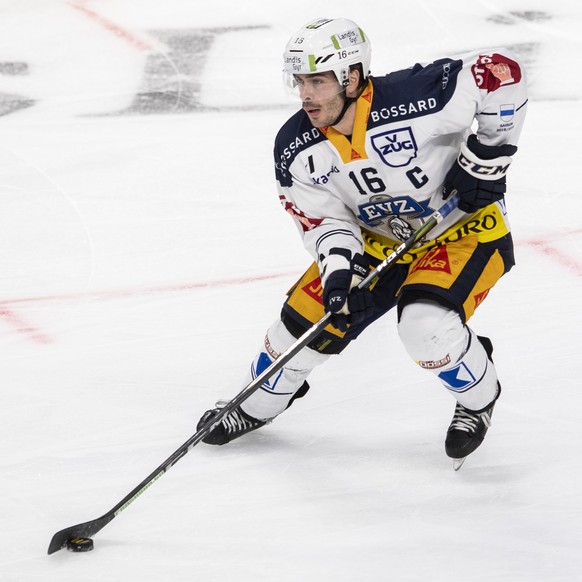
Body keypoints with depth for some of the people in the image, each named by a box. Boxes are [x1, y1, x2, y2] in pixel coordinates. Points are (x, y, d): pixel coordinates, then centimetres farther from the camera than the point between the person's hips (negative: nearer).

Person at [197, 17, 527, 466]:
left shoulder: (414, 100, -34)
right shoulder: (296, 150, -17)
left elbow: (500, 72, -28)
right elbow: (326, 220, -11)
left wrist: (488, 157, -25)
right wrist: (340, 271, -30)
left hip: (465, 226, -5)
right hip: (377, 238, 6)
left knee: (427, 327, -29)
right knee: (307, 319, 1)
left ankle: (478, 398, 4)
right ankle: (259, 405, 32)